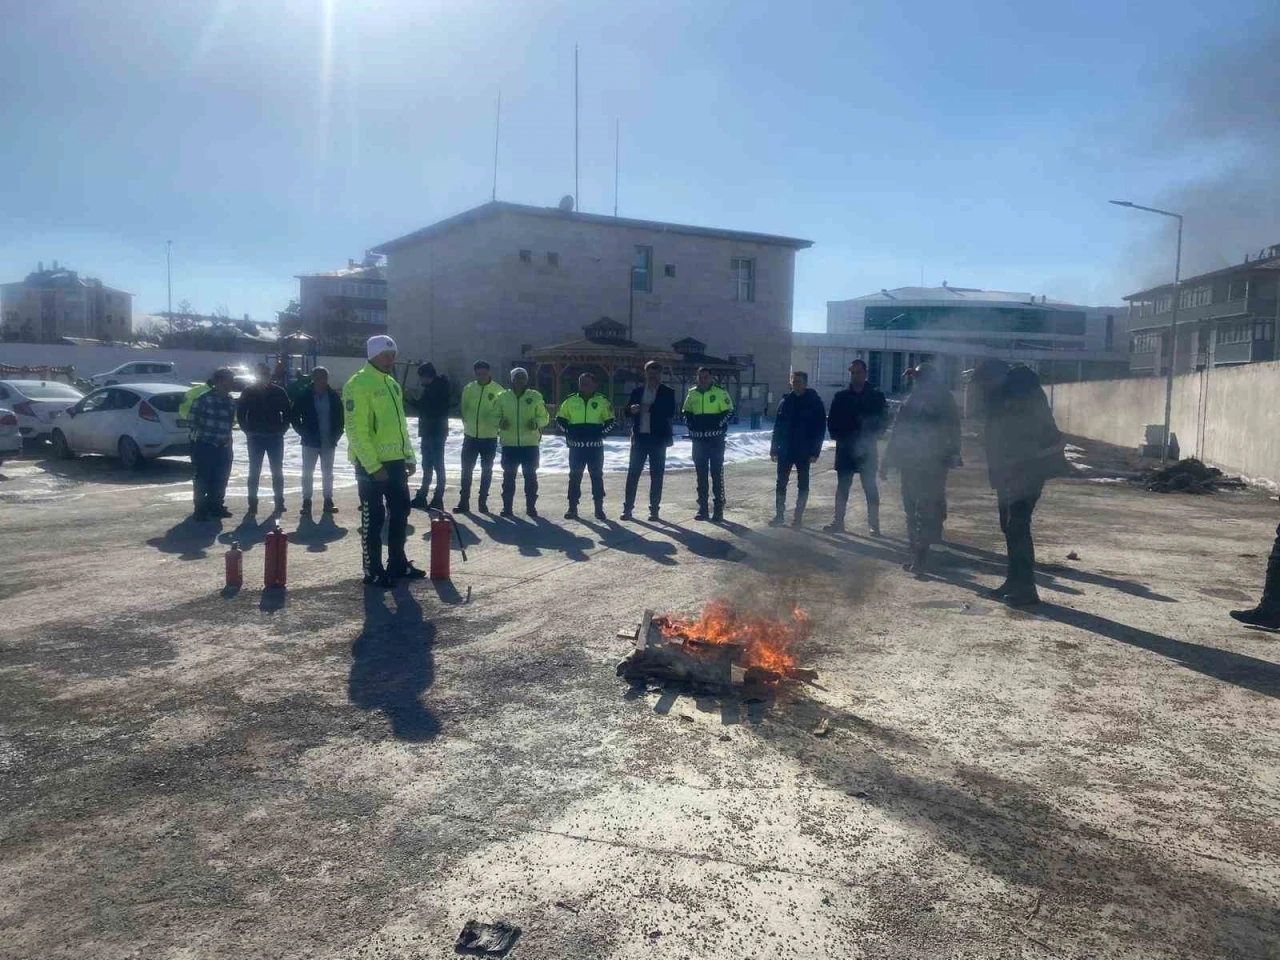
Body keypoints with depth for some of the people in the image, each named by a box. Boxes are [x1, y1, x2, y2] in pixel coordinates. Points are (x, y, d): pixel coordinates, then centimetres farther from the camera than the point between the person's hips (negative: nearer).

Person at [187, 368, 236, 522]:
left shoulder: (230, 401, 10)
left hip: (223, 447, 6)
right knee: (203, 479, 0)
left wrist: (226, 437, 11)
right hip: (204, 446, -6)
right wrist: (199, 433, -9)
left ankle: (216, 506, 23)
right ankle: (200, 509, 8)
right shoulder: (203, 398, -12)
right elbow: (191, 419, -10)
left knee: (221, 478, 10)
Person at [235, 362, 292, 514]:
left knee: (277, 471, 4)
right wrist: (248, 431, -2)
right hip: (255, 438, 0)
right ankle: (252, 503, 7)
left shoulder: (279, 391, 1)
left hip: (275, 437, 0)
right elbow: (240, 413, 6)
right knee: (254, 471, 3)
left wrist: (281, 430, -2)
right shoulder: (248, 392, 1)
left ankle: (279, 502, 11)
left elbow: (288, 413, 7)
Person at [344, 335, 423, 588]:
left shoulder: (392, 384, 14)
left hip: (395, 460, 9)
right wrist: (373, 465, -21)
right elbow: (356, 431, -19)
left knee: (400, 511, 14)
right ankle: (373, 571, 10)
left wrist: (409, 456, 15)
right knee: (373, 517, 0)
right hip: (371, 464, -8)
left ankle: (398, 563, 27)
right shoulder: (358, 385, -14)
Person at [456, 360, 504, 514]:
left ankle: (483, 501, 16)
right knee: (467, 469, 3)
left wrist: (497, 423, -19)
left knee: (486, 470, 7)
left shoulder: (498, 390, -5)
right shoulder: (468, 388, 4)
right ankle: (464, 501, 10)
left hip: (489, 437, -2)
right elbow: (464, 409, 11)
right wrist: (467, 424, 6)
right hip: (470, 436, 2)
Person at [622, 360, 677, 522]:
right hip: (639, 437, 2)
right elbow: (627, 411, 10)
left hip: (657, 438, -2)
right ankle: (627, 508, 3)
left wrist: (650, 408, -21)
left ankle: (654, 509, 8)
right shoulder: (637, 391, 11)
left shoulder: (668, 392, 2)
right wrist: (632, 409, -13)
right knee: (633, 473, -1)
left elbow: (670, 413, -11)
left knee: (656, 475, 2)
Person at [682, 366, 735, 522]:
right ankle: (702, 508, 15)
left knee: (717, 474, -3)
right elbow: (686, 413, 19)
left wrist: (719, 426, -14)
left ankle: (719, 509, 2)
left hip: (716, 439, -4)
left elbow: (728, 411, -3)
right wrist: (691, 426, 4)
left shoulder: (720, 392, -4)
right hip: (698, 440, 4)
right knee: (701, 474, 9)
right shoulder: (692, 394, 9)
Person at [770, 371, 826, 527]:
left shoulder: (815, 402, -4)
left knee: (803, 485, 5)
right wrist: (774, 449, 3)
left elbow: (820, 428, -5)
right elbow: (777, 427, 7)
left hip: (804, 451, -3)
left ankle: (799, 516, 13)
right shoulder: (785, 401, 4)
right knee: (781, 483, 4)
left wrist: (815, 452, -11)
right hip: (785, 450, 3)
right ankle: (779, 515, 12)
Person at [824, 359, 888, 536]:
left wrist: (870, 438, -12)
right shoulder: (841, 397, 7)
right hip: (845, 450, 2)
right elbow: (832, 422, 7)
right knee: (842, 486, 7)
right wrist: (839, 437, -7)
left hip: (867, 450, -2)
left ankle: (874, 524, 6)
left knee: (870, 487, 1)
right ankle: (838, 521, 14)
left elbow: (883, 421, 0)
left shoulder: (876, 397, 2)